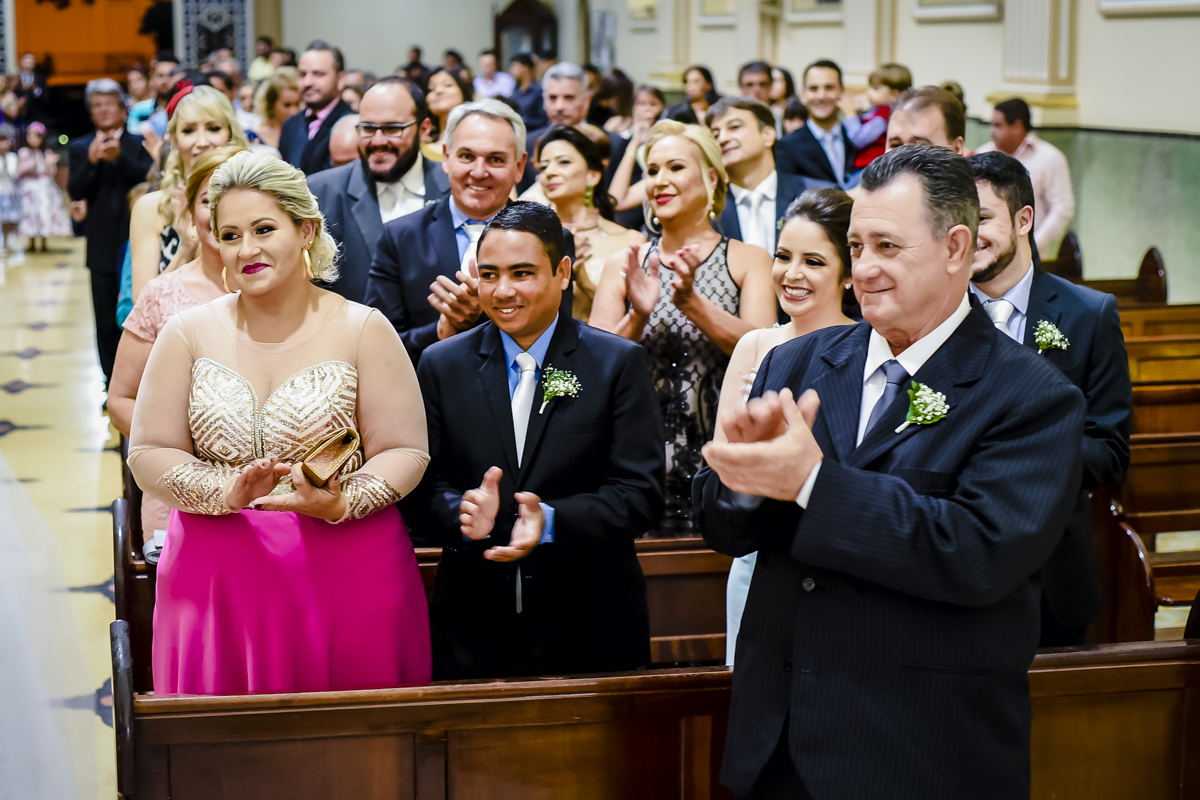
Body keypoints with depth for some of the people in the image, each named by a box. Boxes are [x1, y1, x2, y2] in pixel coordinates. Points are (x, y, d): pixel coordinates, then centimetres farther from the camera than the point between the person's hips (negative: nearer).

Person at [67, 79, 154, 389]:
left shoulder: (139, 145, 3)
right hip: (103, 248, 2)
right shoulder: (79, 148, 7)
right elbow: (75, 191, -5)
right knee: (107, 322, 5)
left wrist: (120, 158, -26)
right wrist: (91, 162, -23)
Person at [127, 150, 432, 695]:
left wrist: (341, 503, -19)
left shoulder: (363, 330, 1)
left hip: (348, 577, -1)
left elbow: (405, 452, -1)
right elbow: (149, 455, 2)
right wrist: (225, 492, -15)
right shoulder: (189, 334, 6)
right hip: (218, 582, 1)